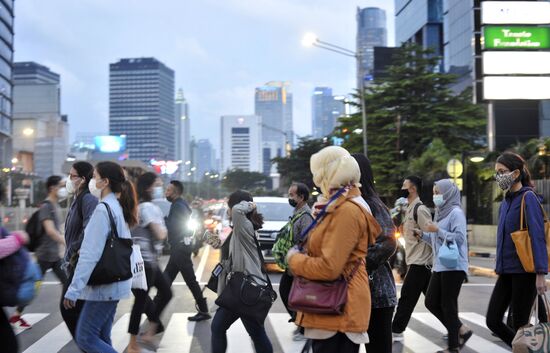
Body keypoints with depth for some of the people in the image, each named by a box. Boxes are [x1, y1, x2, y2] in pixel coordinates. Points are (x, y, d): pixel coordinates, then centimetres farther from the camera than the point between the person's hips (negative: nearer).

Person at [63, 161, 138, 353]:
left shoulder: (103, 209, -16)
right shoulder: (118, 207, 12)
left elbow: (90, 254, -21)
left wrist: (73, 290, -20)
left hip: (104, 285, -9)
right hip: (112, 283, 9)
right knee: (101, 337, 13)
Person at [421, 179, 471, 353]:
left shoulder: (456, 212, -10)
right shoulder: (440, 212, 16)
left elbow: (459, 238, -19)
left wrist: (438, 230, -19)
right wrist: (422, 234, 9)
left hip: (453, 267, -9)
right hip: (440, 266, 9)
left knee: (448, 306, -3)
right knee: (431, 302, 9)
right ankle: (461, 330, 20)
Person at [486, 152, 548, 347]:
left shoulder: (528, 198, -10)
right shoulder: (506, 201, 13)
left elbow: (538, 237, -16)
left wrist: (541, 274, -20)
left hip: (524, 271, -8)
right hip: (506, 271, 8)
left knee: (519, 324, 0)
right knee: (493, 321, 6)